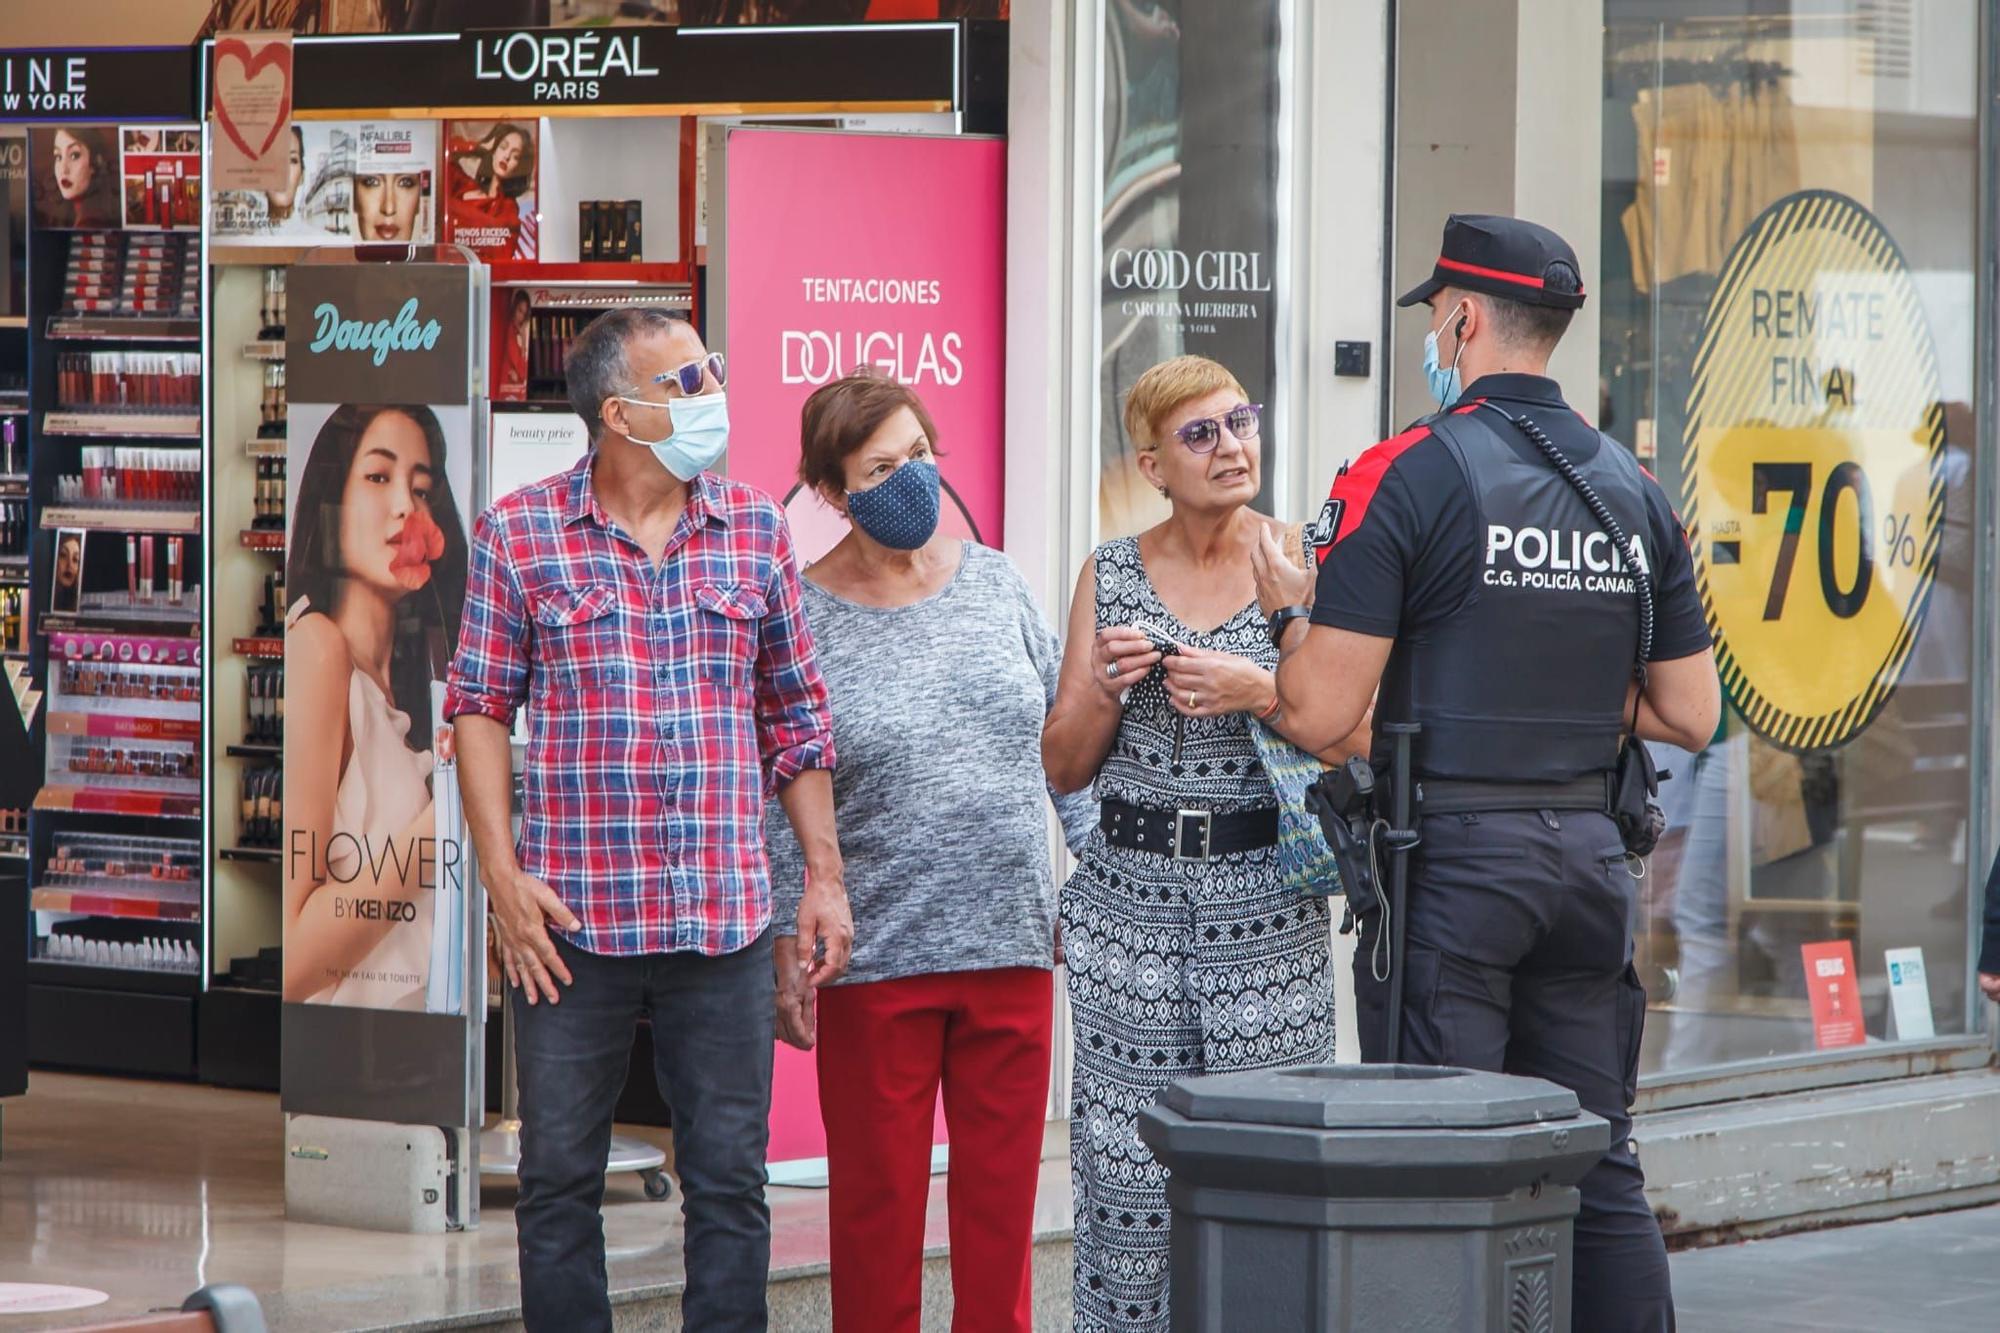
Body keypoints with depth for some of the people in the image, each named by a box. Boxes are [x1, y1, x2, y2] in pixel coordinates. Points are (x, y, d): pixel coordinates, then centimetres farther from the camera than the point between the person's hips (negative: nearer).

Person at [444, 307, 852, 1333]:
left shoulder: (756, 529, 10)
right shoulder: (520, 534, 1)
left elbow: (795, 716, 15)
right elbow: (479, 708, 2)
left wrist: (824, 876, 9)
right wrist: (503, 876, -7)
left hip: (726, 921, 2)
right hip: (573, 920, -2)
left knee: (730, 1182, 3)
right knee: (559, 1182, 3)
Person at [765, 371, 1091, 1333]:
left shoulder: (995, 582, 6)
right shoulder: (803, 620, -3)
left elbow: (1064, 741, 14)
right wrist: (786, 954, -5)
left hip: (1012, 935, 3)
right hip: (876, 957, -3)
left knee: (1002, 1190, 8)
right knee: (877, 1195, 4)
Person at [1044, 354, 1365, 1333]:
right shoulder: (1110, 575, 9)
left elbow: (1358, 740, -3)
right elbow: (1064, 767, 10)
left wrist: (1257, 691, -17)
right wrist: (1106, 689, -8)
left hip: (1266, 902, -2)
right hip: (1132, 894, 2)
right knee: (1131, 1159, -2)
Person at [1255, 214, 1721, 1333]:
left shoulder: (1404, 478, -9)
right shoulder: (1635, 490, 8)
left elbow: (1324, 713, -12)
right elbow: (1691, 716, 11)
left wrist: (1291, 612, 7)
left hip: (1450, 861, -5)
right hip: (1589, 853, 5)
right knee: (1600, 1169, 10)